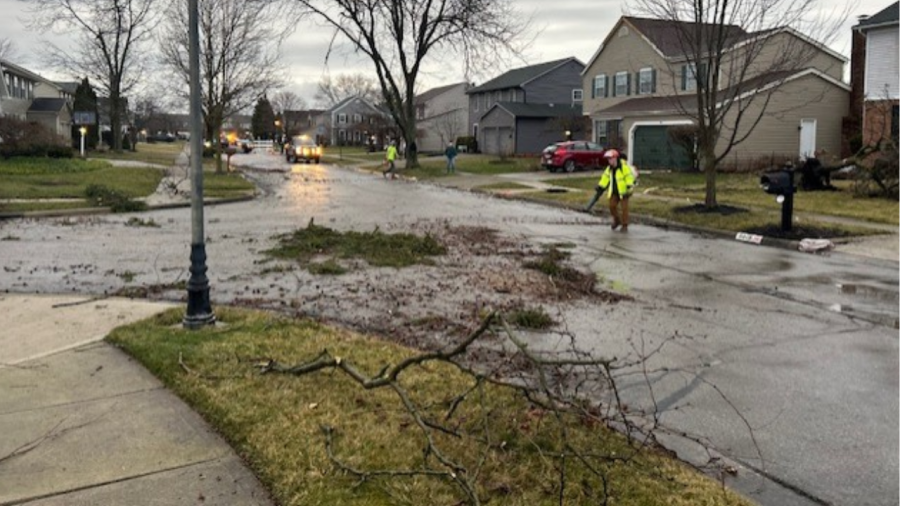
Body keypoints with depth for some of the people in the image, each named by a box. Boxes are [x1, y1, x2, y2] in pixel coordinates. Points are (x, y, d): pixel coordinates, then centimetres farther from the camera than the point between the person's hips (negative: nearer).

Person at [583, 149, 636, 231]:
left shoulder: (624, 167, -19)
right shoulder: (609, 168, 3)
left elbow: (629, 178, -21)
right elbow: (605, 178, 10)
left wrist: (629, 188, -28)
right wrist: (600, 188, 8)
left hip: (623, 191, -6)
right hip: (614, 191, 6)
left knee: (624, 208, -3)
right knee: (612, 206, -1)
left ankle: (625, 226, 8)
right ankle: (616, 220, 23)